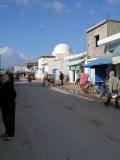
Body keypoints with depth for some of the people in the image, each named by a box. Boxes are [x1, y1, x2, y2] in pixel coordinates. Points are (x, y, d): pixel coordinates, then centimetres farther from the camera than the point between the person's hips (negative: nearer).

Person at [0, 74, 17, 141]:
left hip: (9, 107, -9)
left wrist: (9, 102, -21)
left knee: (10, 120, 2)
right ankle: (7, 132, 35)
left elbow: (14, 95, -23)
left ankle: (11, 135, 14)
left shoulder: (9, 85, -19)